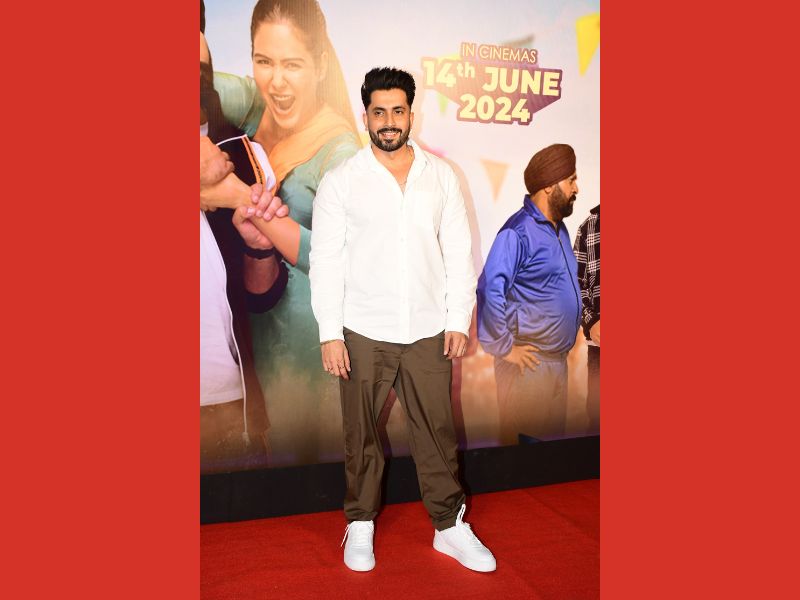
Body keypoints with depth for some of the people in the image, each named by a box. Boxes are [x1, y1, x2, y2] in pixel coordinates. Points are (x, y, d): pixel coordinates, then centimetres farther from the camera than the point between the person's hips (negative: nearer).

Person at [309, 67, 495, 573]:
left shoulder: (441, 176, 4)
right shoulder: (340, 182, -2)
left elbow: (459, 252, 5)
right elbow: (325, 260, -3)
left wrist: (460, 319, -1)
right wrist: (330, 334, -7)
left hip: (429, 331, 1)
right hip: (363, 332, -1)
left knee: (438, 432, 10)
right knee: (363, 434, 11)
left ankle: (450, 526, 27)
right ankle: (361, 523, 31)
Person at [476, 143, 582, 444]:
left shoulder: (559, 227, 11)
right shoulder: (519, 231, -17)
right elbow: (489, 290, -25)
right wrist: (503, 348, -20)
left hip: (557, 359, 9)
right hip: (528, 362, -8)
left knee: (553, 438, 18)